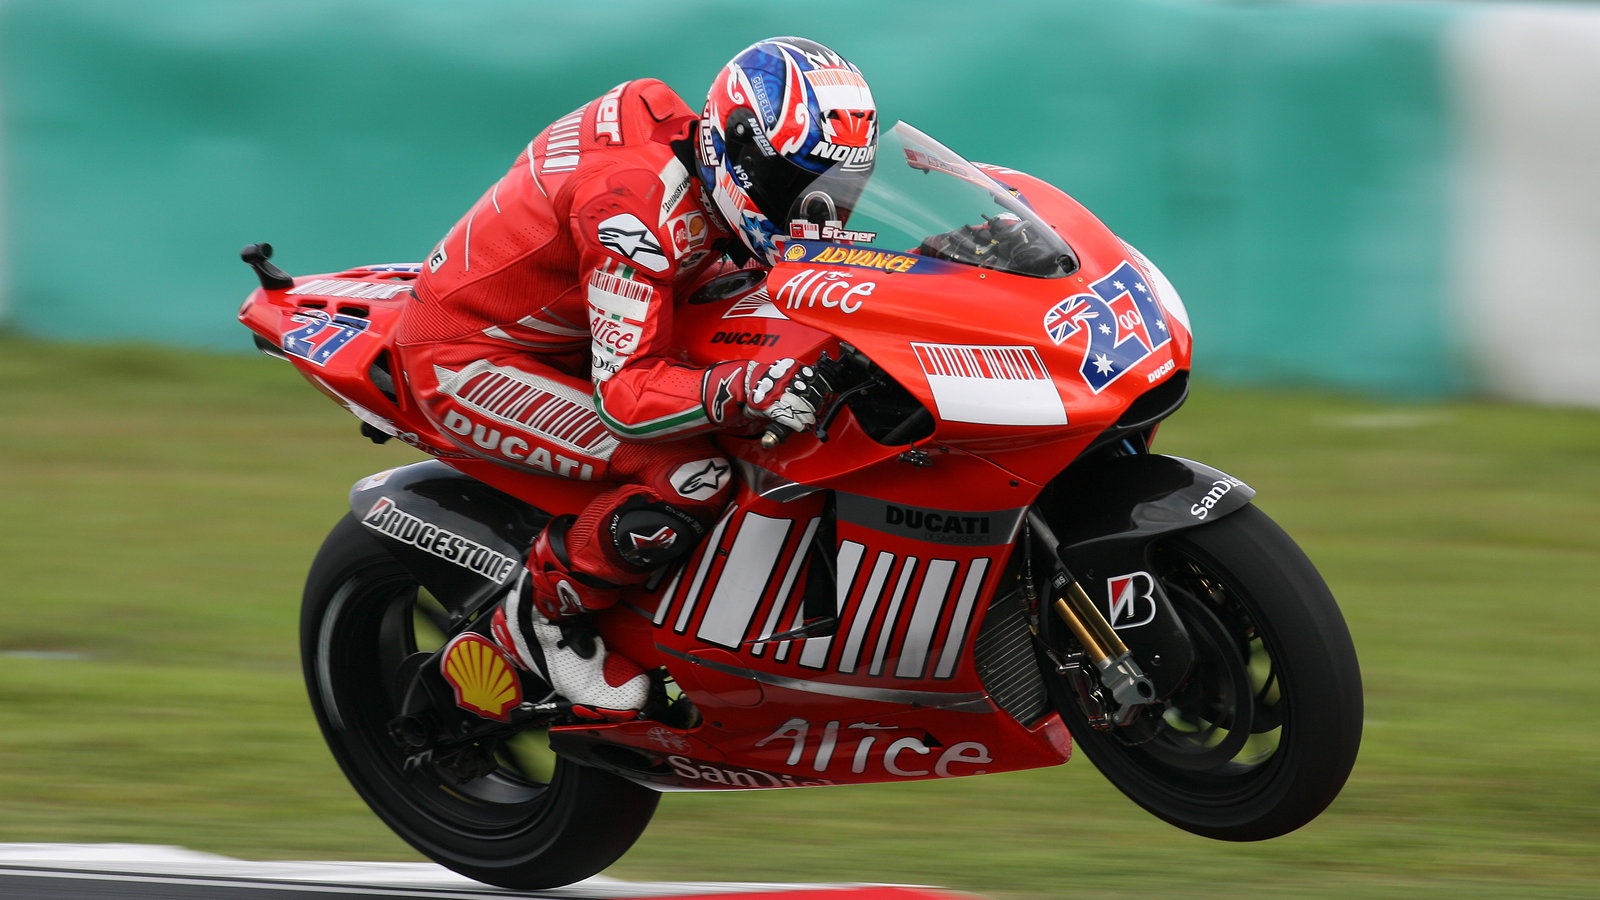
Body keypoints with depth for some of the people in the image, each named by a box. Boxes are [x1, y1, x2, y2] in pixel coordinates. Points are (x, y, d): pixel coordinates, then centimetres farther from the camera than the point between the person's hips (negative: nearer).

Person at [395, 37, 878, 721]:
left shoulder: (716, 187, -4)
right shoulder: (638, 203, -31)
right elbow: (623, 394, -34)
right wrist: (741, 389, -51)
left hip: (559, 344, 10)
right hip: (466, 359, -10)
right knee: (689, 476, -26)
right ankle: (539, 615, -8)